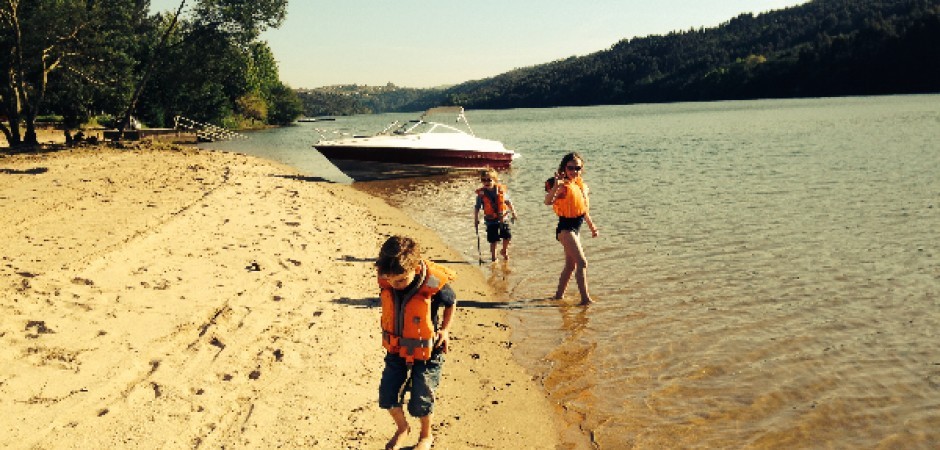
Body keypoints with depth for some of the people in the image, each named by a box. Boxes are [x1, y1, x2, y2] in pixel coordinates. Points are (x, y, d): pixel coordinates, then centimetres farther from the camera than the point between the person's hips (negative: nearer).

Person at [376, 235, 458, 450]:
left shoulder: (434, 285, -26)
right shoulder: (386, 281, -14)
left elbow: (451, 302, -2)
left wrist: (445, 329, -7)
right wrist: (390, 335, 9)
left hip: (427, 353, -4)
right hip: (396, 351, 4)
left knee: (420, 403, 3)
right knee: (388, 396, 4)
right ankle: (402, 428, 36)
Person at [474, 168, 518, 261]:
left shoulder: (501, 190, -3)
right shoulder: (481, 193, -8)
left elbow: (508, 202, 9)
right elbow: (477, 207, -1)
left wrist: (513, 213, 11)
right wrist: (476, 219, -3)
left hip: (503, 218, 1)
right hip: (491, 221, -1)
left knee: (507, 236, -4)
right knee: (493, 240, 0)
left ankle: (504, 251, 23)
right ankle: (493, 256, 19)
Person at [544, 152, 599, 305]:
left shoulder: (581, 185, 9)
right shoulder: (562, 185, -15)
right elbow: (548, 201, -33)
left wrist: (591, 226, 28)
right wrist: (555, 186, -50)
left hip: (576, 228, 9)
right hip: (565, 228, -9)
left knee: (571, 265, 16)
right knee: (582, 262, -14)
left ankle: (559, 295, 29)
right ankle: (586, 298, -11)